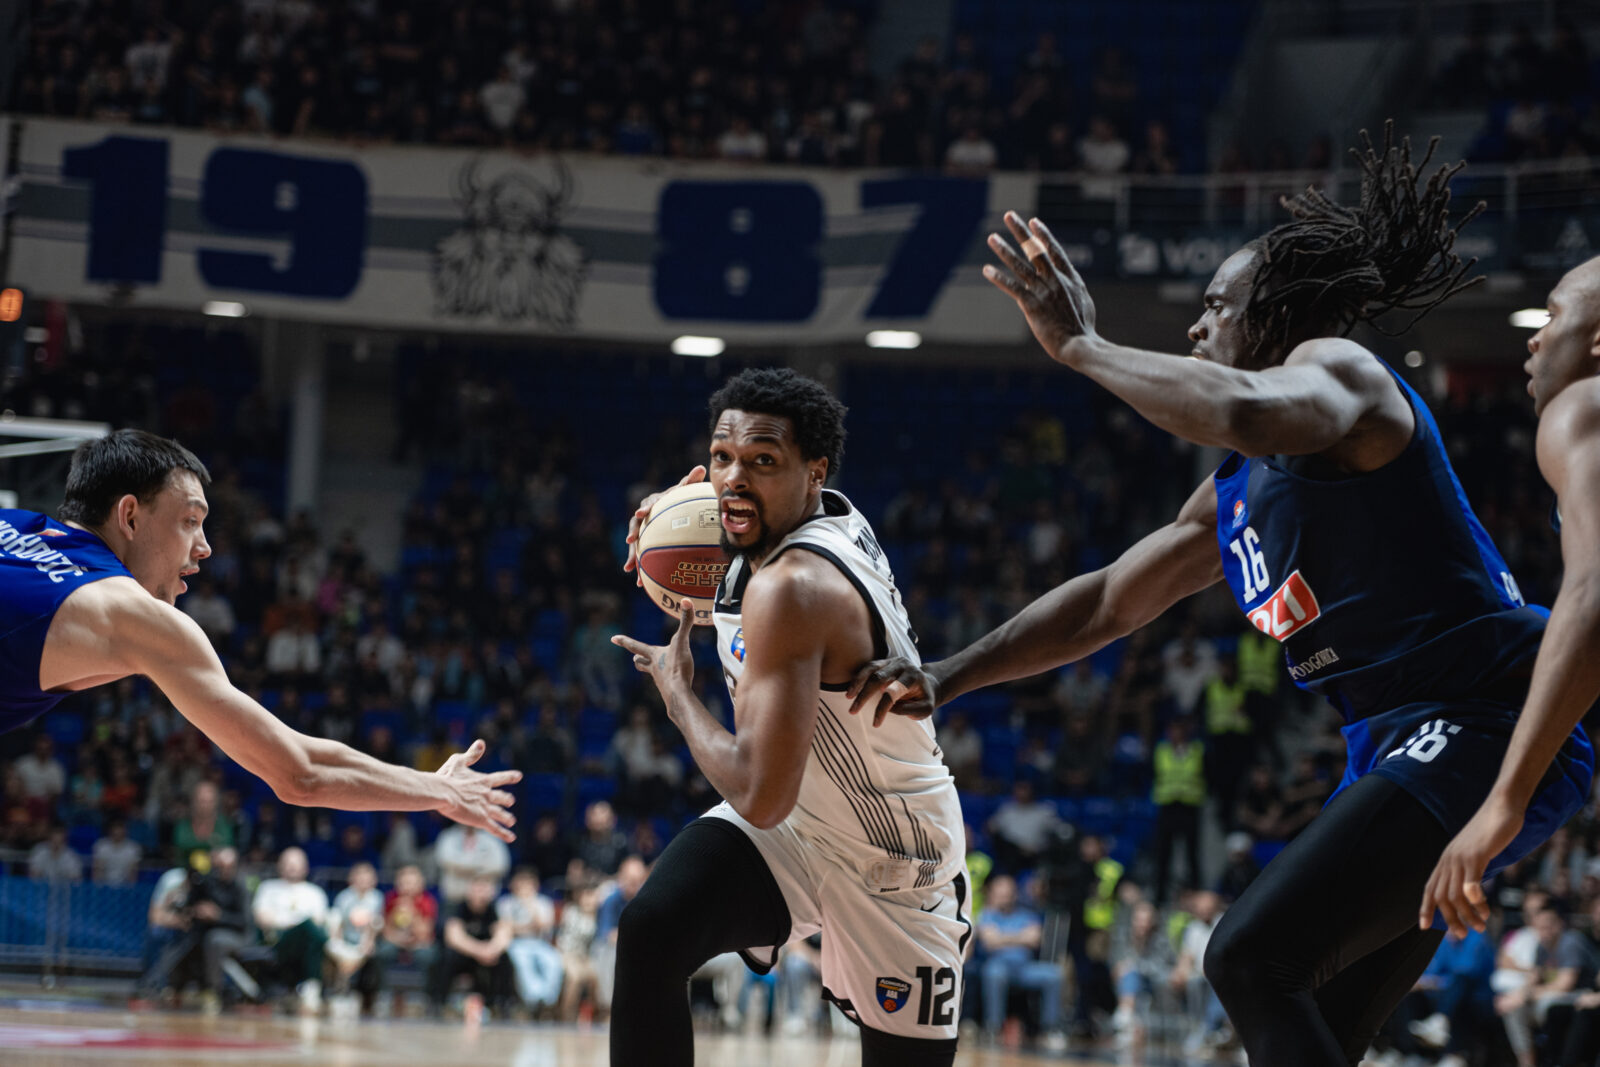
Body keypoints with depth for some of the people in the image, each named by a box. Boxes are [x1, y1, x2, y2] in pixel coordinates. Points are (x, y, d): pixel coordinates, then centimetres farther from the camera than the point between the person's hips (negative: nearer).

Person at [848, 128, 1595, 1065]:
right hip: (1406, 744, 10)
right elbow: (1106, 602, 29)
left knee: (1251, 959, -20)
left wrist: (1082, 346, -19)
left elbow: (1249, 413, -32)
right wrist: (946, 679, 23)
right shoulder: (1234, 498, 20)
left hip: (1482, 726, -10)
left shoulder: (1338, 369, -8)